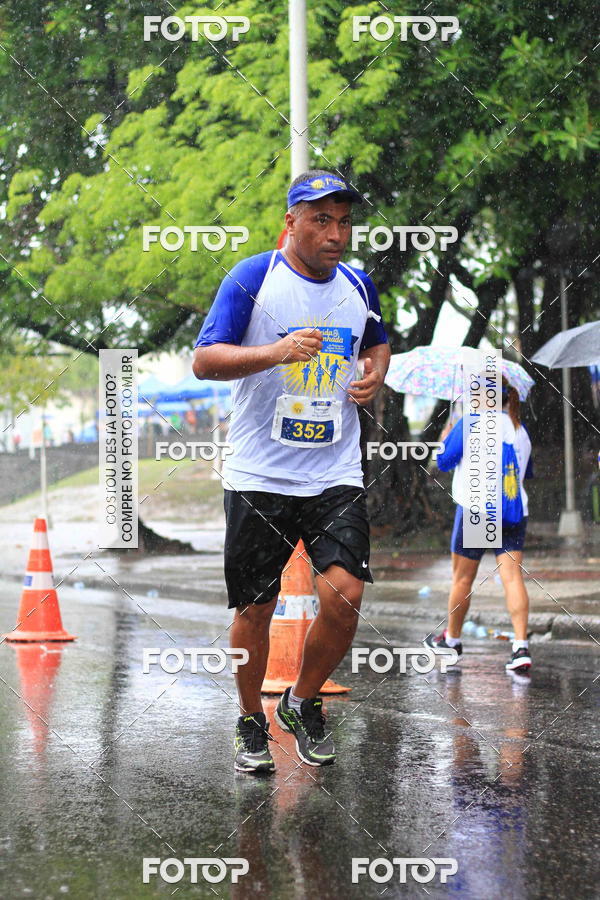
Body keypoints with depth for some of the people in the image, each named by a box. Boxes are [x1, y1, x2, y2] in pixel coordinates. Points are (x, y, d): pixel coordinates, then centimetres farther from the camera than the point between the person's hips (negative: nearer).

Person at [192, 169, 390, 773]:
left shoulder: (357, 286, 8)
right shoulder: (252, 279, -6)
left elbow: (377, 344, 28)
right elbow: (204, 360, -12)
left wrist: (374, 376, 6)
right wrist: (276, 351, -27)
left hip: (336, 474, 3)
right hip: (259, 473, -3)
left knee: (343, 598, -11)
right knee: (255, 608, 5)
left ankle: (302, 704, 14)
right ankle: (251, 723, 26)